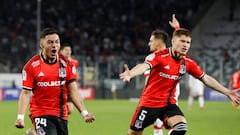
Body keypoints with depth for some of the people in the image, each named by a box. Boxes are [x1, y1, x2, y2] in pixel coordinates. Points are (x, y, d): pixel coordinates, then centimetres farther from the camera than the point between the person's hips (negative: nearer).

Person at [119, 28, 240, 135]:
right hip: (149, 103, -4)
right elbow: (144, 66, -38)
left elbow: (206, 78, 9)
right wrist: (130, 74, -60)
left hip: (168, 103, 4)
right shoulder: (159, 56, -19)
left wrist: (227, 92, 7)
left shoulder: (188, 62, -2)